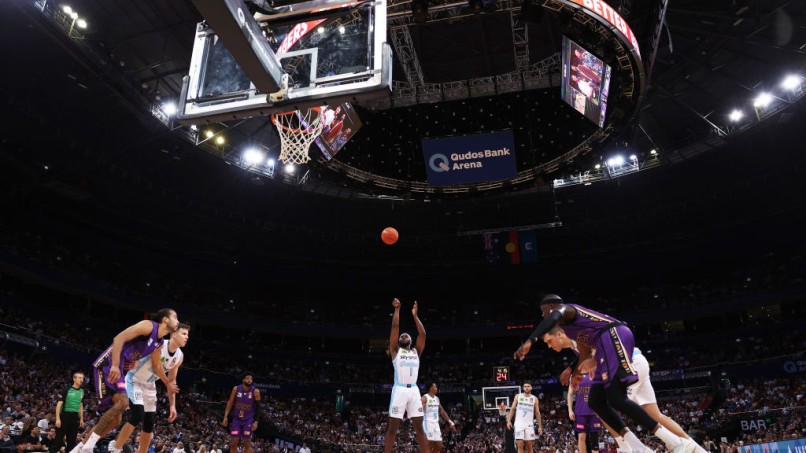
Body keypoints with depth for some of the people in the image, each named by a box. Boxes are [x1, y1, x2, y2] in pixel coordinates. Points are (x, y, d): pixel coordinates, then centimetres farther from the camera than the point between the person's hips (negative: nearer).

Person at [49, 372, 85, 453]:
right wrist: (58, 419, -16)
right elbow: (59, 404, -9)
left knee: (72, 440, 8)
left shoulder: (82, 391, 10)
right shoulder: (67, 390, -7)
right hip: (65, 416, -5)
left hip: (75, 418, 5)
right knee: (59, 439, -4)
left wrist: (81, 419, 13)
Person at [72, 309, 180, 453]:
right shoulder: (148, 325, -11)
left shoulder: (159, 343, 16)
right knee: (123, 401, -26)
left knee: (115, 419, 6)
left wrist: (168, 383, 42)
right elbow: (119, 338, -21)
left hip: (118, 370, 10)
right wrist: (115, 366, -31)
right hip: (108, 364, -10)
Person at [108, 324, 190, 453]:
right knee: (138, 416, -22)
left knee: (149, 424, 4)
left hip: (149, 386, 7)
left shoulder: (180, 356, -3)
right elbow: (156, 368, -26)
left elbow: (172, 380, 4)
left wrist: (172, 405, 4)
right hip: (134, 381, -7)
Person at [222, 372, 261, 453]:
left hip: (249, 420, -2)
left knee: (247, 443, -4)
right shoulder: (236, 389, -4)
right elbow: (230, 403, 2)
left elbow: (258, 407, -8)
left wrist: (256, 421, -14)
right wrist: (226, 417, -5)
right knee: (233, 443, 1)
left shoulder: (255, 392, -11)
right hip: (237, 419, 2)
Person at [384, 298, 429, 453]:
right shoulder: (395, 350, 11)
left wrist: (415, 316, 14)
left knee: (419, 428, 4)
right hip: (400, 390, -3)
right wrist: (397, 309, 9)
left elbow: (422, 334, 11)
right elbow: (395, 327, 4)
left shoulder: (416, 351, 20)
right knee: (392, 428, -1)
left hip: (414, 390, 3)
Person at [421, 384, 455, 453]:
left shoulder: (437, 398, 15)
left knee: (439, 446, 6)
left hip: (436, 423, 8)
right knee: (429, 445, -9)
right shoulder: (425, 398, -9)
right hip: (428, 423, -8)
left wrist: (450, 421, 14)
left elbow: (442, 411, 20)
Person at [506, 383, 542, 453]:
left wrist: (540, 426, 3)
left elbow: (537, 413, 7)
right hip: (519, 424, -1)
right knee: (520, 445, -8)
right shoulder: (518, 396, 4)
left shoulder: (535, 399, 5)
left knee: (530, 445, 1)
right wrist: (509, 421, -5)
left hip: (529, 424, 1)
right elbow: (512, 409, 4)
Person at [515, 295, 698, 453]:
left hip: (614, 337, -10)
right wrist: (571, 370, 50)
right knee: (595, 401, 6)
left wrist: (530, 341, -32)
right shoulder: (572, 320, 33)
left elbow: (554, 317, -23)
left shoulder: (562, 308, 4)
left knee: (616, 399, -18)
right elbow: (585, 352, 42)